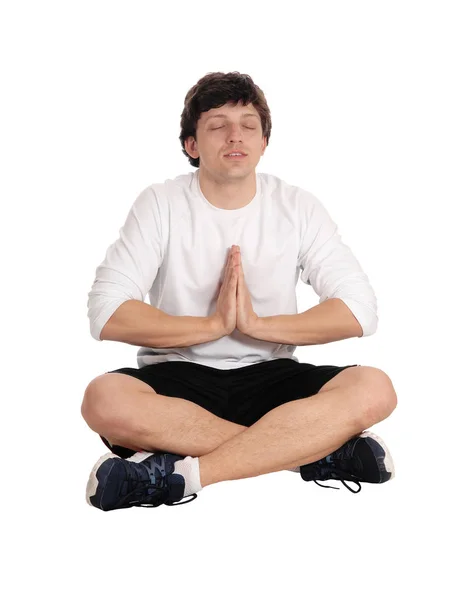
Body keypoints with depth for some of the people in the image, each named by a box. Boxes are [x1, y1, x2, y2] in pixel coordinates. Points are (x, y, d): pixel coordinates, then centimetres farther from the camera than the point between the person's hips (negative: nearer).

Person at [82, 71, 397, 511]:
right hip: (178, 375, -1)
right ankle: (322, 446, -27)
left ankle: (183, 473, -30)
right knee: (104, 399, -34)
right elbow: (106, 315, -13)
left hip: (269, 376, 1)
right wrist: (213, 325, -17)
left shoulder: (298, 207, 1)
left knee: (374, 389, -26)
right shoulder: (160, 204, -3)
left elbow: (359, 311, -7)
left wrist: (257, 324, -16)